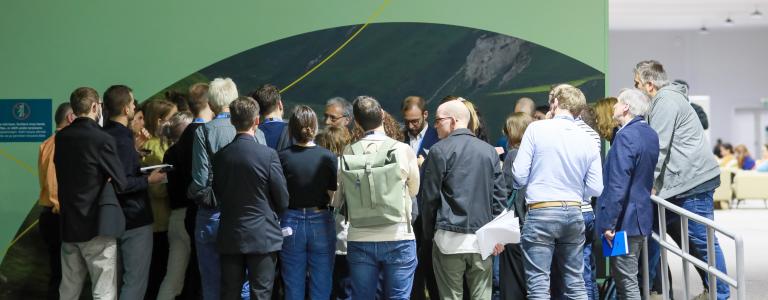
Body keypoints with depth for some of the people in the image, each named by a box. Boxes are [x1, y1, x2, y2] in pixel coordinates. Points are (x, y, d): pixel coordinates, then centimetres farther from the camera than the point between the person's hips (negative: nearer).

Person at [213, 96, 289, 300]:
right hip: (263, 237, -3)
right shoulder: (268, 155, -12)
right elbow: (283, 200, -6)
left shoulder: (220, 156, -2)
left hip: (229, 237, 4)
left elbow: (217, 194, 7)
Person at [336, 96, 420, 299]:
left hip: (359, 240, 2)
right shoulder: (403, 150, -8)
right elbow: (413, 191, 6)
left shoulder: (348, 153, -4)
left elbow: (342, 194, 7)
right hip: (398, 238, -2)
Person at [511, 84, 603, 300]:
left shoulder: (536, 129, -6)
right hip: (574, 213, 4)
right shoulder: (588, 140, 4)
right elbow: (595, 188, 4)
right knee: (575, 283, 13)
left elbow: (519, 175, -8)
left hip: (541, 212, -4)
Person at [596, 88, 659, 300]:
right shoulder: (651, 135, 11)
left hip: (624, 221, -10)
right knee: (623, 280, 18)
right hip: (642, 217, 10)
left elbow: (618, 185, -22)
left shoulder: (626, 136, -18)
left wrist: (608, 223, -20)